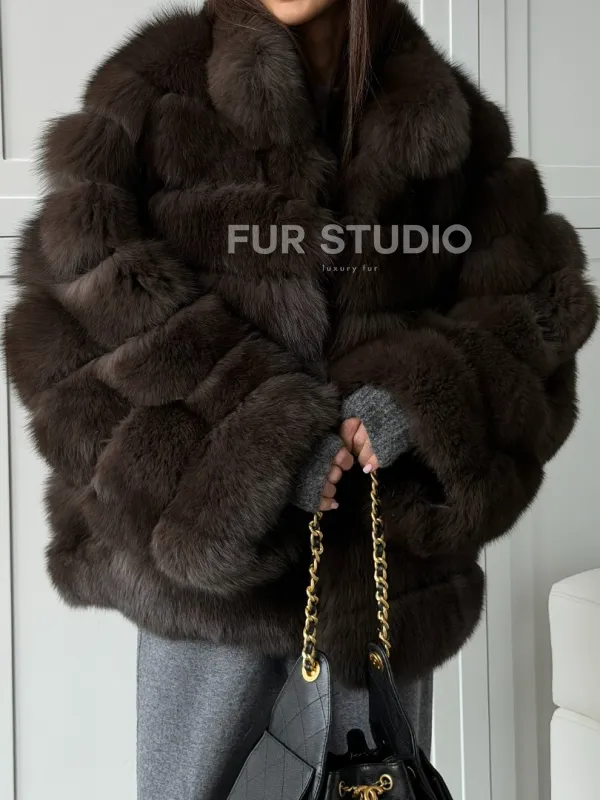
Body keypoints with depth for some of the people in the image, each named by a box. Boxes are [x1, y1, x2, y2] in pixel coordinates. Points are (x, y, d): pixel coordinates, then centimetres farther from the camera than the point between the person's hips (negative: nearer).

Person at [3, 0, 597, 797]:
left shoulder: (446, 117, 8)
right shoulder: (158, 91, 1)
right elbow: (83, 291, -9)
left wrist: (428, 398, -15)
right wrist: (250, 432, -19)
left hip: (391, 570, 3)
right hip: (212, 554, -2)